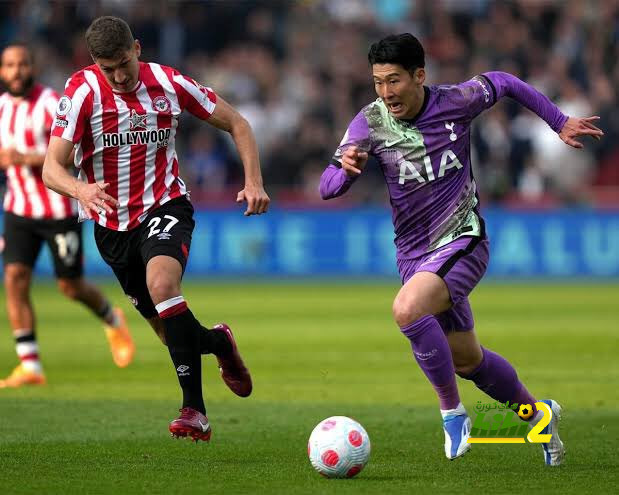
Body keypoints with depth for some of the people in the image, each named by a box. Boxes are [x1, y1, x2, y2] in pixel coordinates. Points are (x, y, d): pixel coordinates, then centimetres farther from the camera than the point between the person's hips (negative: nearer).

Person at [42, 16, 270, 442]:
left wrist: (254, 181, -8)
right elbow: (52, 167, -19)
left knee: (161, 283, -33)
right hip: (112, 224, 2)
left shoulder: (169, 84, -7)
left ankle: (194, 410, -34)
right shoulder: (82, 92, -13)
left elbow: (236, 123, 6)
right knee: (169, 330, 6)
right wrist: (80, 190, -42)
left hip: (165, 207, -2)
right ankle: (220, 343, 44)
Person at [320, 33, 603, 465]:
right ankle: (537, 412, 40)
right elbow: (327, 188, -11)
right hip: (415, 254, 4)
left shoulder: (457, 102, -12)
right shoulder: (370, 123, -9)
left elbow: (502, 83, 10)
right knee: (466, 360, 15)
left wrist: (560, 122, 13)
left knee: (408, 309, -32)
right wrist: (346, 168, -34)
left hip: (463, 243, -4)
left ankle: (452, 412, -16)